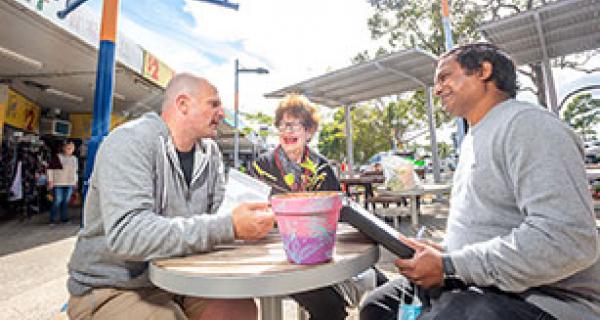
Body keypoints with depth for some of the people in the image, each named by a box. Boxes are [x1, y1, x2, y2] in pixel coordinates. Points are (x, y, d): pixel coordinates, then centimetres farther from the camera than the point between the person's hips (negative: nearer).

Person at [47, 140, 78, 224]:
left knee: (66, 201, 8)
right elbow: (50, 170, -5)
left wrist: (75, 181, 17)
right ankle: (53, 219, 8)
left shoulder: (74, 159, 12)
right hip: (58, 183, -4)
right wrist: (50, 181, -9)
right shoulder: (57, 157, -5)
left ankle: (64, 218, 18)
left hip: (69, 184, 5)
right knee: (57, 201, -4)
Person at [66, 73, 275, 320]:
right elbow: (126, 234, -32)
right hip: (114, 289, -5)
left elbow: (215, 211, 4)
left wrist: (255, 216, -18)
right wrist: (228, 227, -35)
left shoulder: (210, 151, 2)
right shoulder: (131, 140, -19)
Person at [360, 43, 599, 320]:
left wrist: (448, 266, -22)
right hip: (473, 286, 9)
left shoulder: (525, 123, -15)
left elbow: (568, 239, -26)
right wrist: (443, 252, 3)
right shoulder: (473, 140, 16)